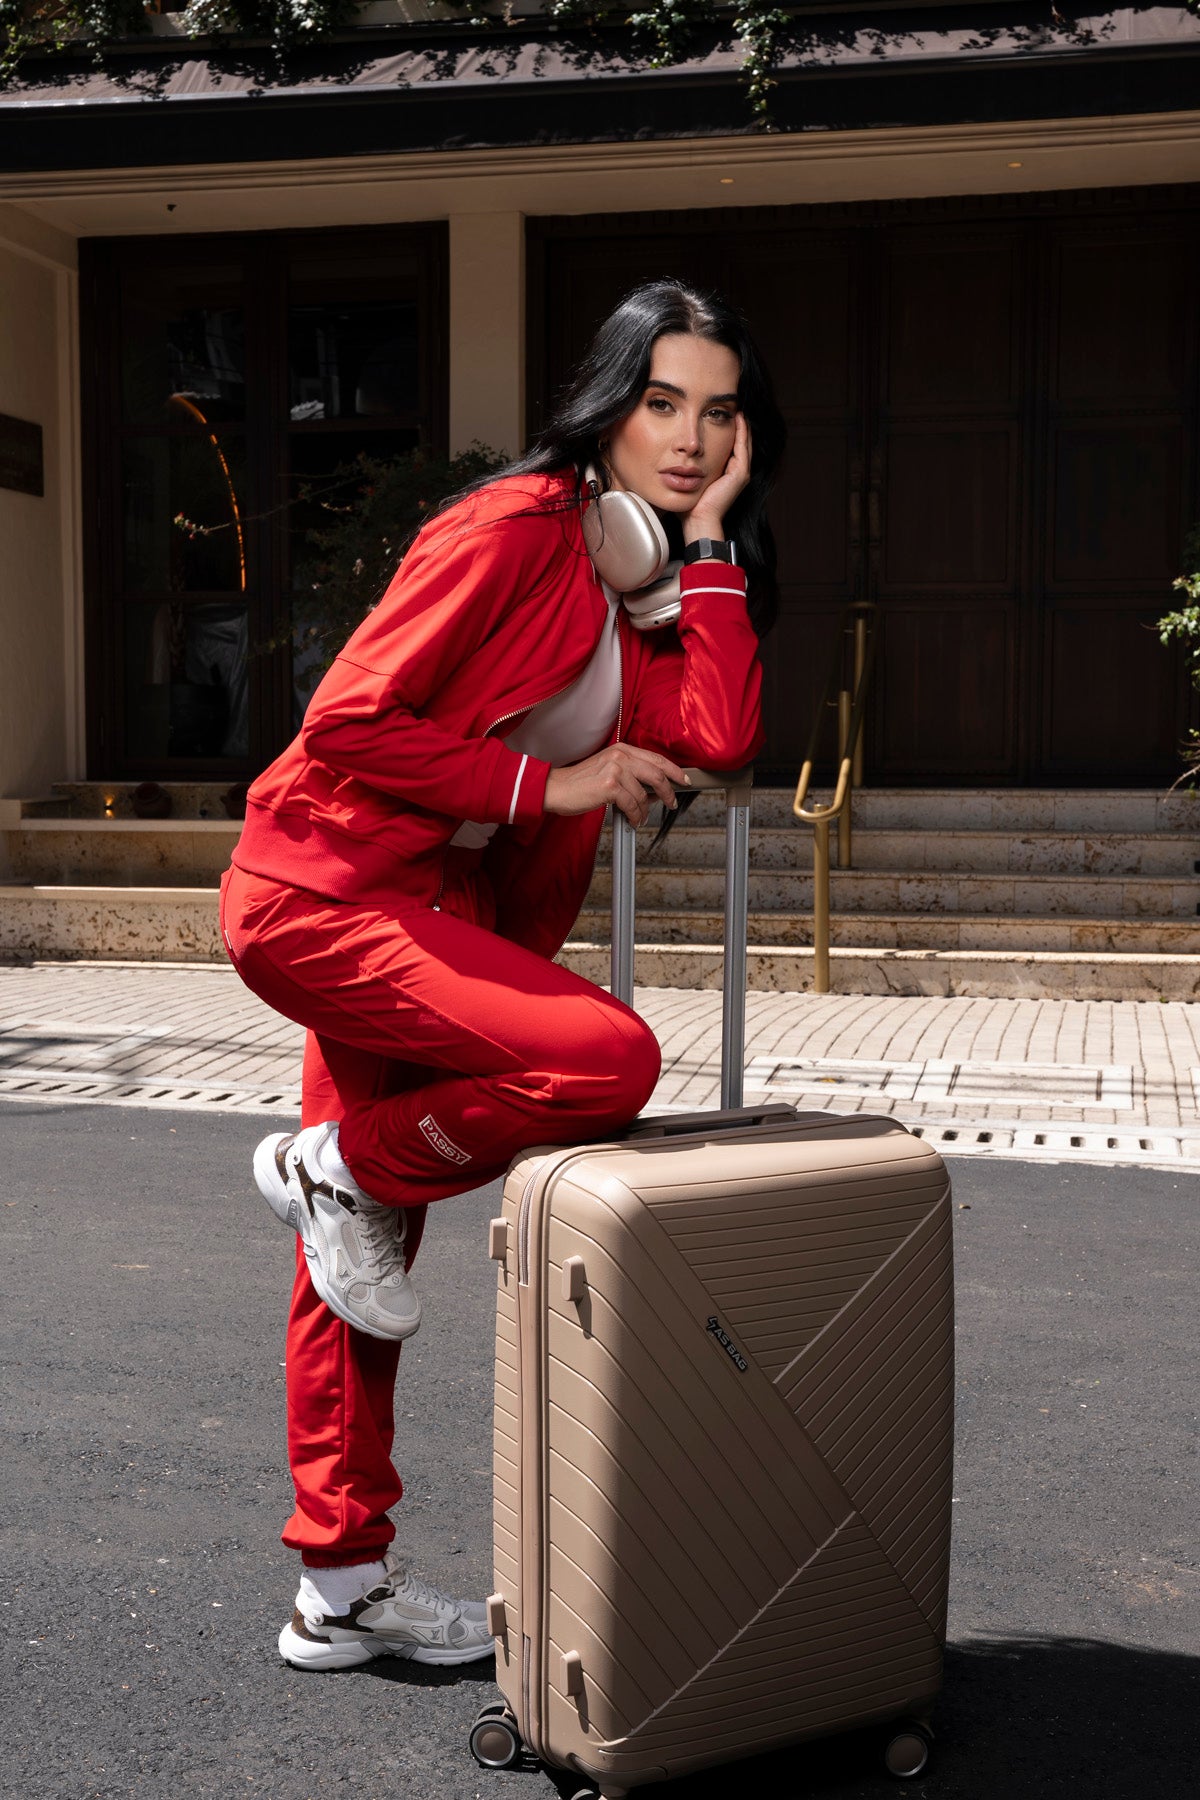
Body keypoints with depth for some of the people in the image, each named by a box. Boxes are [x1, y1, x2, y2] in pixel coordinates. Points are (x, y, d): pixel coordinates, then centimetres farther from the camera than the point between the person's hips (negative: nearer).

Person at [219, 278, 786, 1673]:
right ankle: (333, 1164, -2)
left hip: (426, 907, 9)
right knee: (608, 1059, -26)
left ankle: (341, 1587, 26)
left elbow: (717, 735, -7)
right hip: (322, 894, -9)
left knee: (363, 1259, 14)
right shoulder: (515, 530, -15)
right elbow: (348, 724, -19)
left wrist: (710, 532, -6)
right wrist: (553, 784, -16)